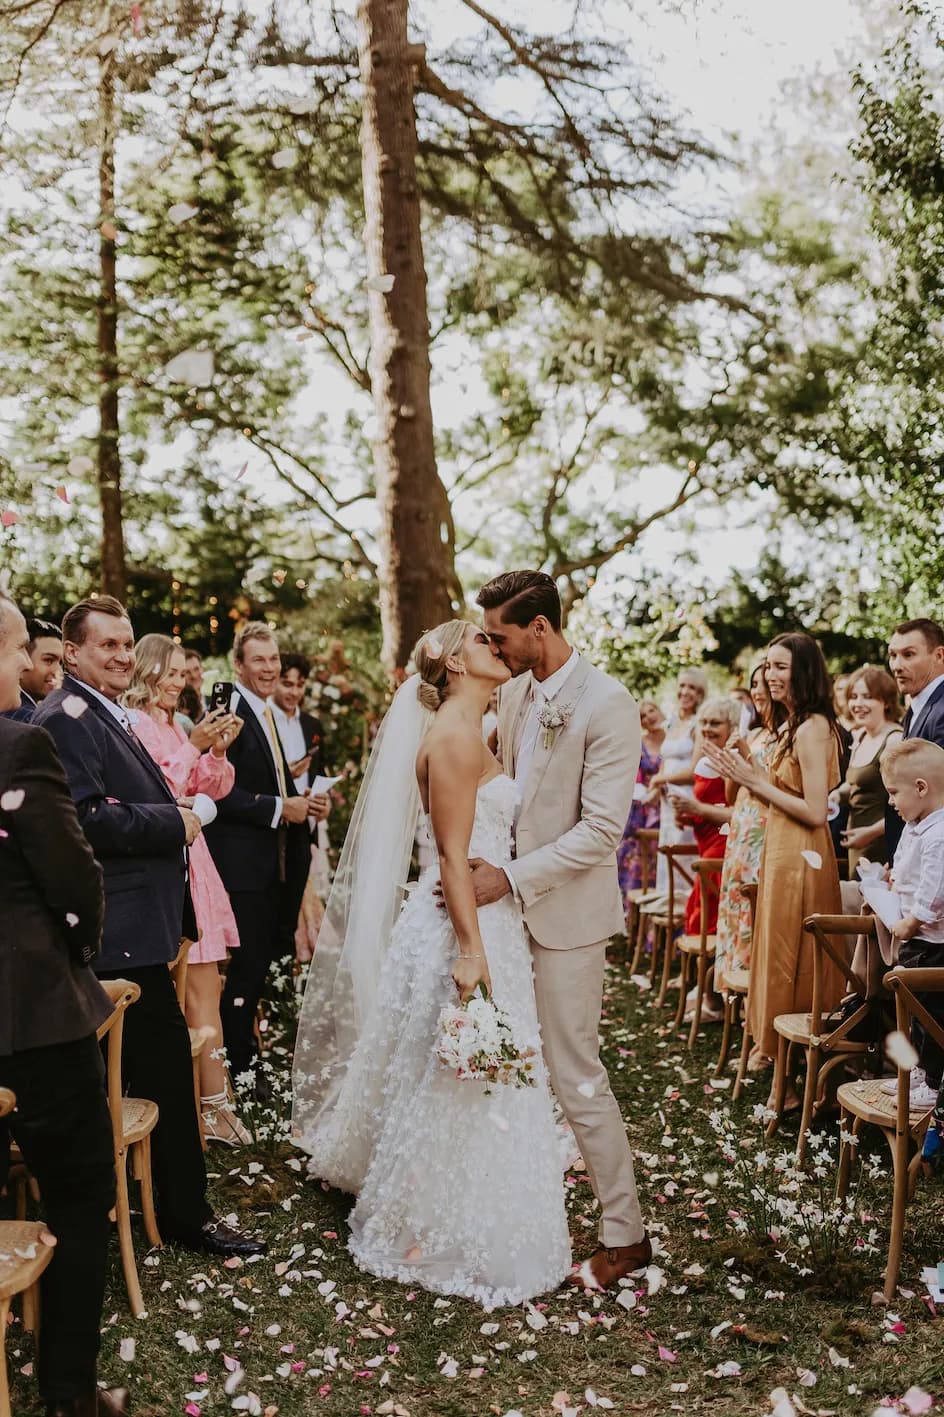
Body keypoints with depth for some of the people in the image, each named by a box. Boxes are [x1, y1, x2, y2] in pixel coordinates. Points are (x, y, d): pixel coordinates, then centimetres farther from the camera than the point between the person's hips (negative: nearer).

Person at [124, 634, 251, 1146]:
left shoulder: (175, 725, 16)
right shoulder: (133, 723, -8)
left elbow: (212, 789, 15)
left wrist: (218, 750, -1)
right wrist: (193, 746, -16)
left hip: (189, 860, 8)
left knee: (200, 985, 8)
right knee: (201, 989, -5)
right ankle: (215, 1105, 3)